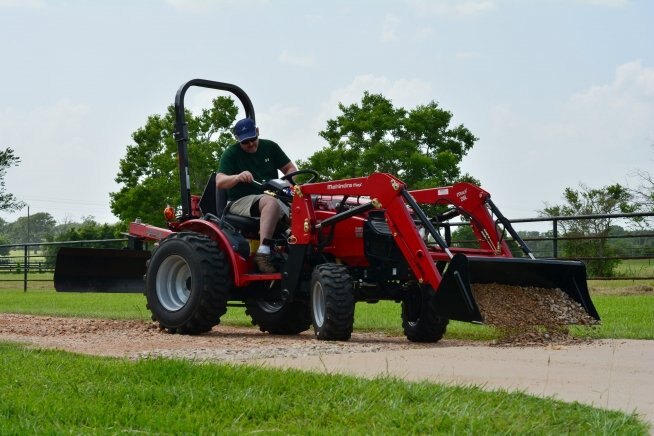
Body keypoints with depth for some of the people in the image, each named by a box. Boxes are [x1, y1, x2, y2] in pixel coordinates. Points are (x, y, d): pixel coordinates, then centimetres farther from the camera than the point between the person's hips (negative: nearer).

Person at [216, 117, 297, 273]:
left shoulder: (269, 147, 13)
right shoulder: (231, 154, 2)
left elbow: (291, 168, 17)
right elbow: (219, 182, -10)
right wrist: (238, 177, -30)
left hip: (270, 197, 5)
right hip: (241, 201, -5)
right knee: (271, 202, -38)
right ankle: (263, 253, -46)